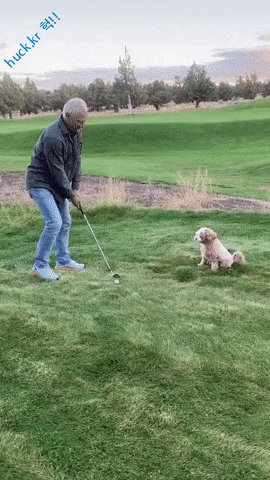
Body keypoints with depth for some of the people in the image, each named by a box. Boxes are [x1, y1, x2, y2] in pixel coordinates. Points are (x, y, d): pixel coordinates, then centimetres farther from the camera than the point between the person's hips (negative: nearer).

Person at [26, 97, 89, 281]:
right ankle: (40, 266, -3)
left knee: (65, 222, 11)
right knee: (54, 222, -16)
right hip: (41, 183, -9)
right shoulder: (53, 138, -30)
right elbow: (57, 172, -25)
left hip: (58, 184, 9)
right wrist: (71, 195, -15)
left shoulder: (75, 131, -3)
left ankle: (64, 262, 23)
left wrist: (75, 189, -2)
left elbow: (77, 160, 4)